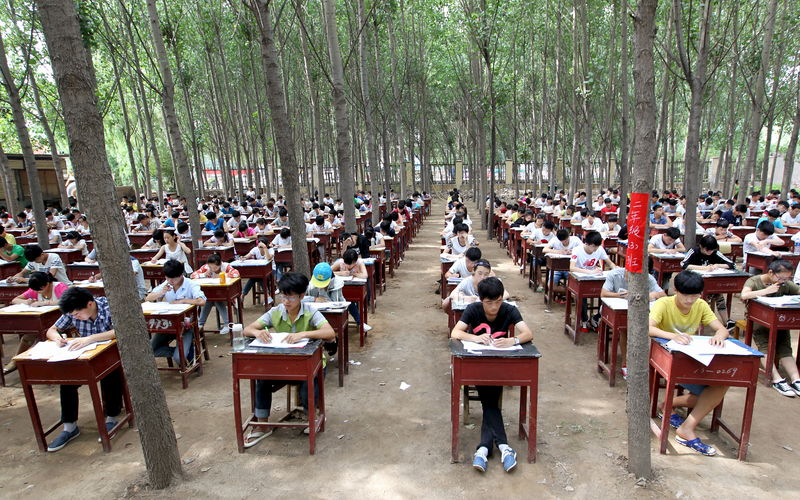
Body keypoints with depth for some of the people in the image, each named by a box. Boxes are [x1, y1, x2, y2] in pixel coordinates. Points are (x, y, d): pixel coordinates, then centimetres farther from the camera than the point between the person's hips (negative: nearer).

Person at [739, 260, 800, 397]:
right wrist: (767, 290, -24)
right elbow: (744, 295, -27)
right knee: (765, 347, -24)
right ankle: (777, 379, -31)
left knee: (785, 348, -15)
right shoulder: (754, 281, -7)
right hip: (757, 320, -4)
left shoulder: (785, 284, 7)